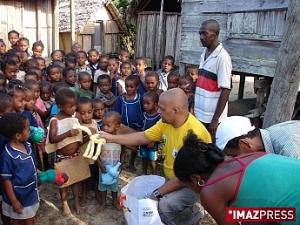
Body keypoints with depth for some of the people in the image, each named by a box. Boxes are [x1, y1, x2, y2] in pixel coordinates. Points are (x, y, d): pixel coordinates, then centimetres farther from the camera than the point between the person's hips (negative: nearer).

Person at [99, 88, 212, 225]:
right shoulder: (166, 122, -7)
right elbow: (143, 137, 4)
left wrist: (158, 193, -20)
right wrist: (112, 138, 1)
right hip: (172, 180, 8)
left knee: (163, 206, -28)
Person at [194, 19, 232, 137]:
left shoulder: (222, 57, -14)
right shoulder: (204, 54, 9)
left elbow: (226, 90, -16)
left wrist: (215, 119, -17)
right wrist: (193, 107, 12)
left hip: (212, 118, -7)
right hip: (199, 115, 7)